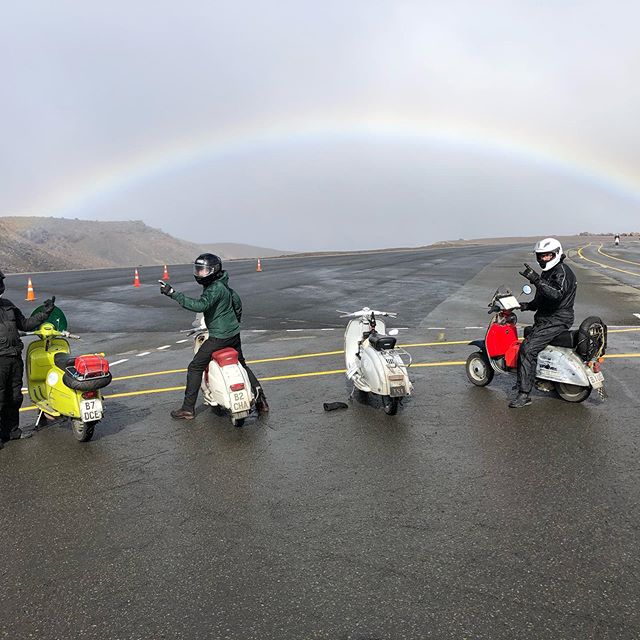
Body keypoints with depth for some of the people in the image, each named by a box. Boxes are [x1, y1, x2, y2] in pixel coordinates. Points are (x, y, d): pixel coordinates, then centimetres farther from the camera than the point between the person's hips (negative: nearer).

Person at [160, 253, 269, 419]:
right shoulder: (223, 285, 10)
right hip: (234, 333, 10)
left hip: (219, 337, -10)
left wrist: (173, 293, -37)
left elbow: (200, 305, -35)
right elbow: (237, 301, 23)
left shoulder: (215, 288, -20)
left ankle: (188, 409, 4)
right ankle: (260, 399, 22)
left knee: (195, 368, -1)